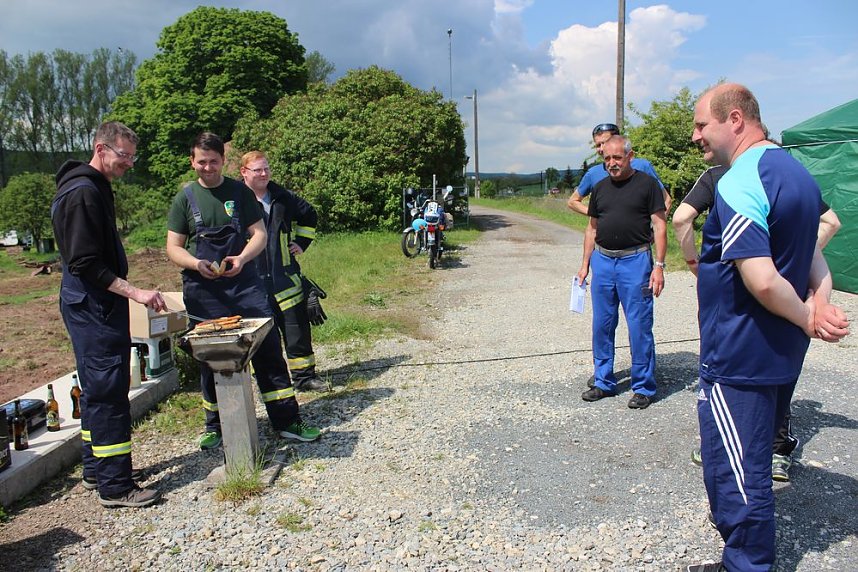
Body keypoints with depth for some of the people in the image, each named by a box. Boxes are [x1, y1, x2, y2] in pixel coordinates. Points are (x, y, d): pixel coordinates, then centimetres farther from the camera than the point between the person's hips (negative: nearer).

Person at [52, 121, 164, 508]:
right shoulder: (82, 193, -16)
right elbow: (84, 263, -22)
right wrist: (133, 292, -25)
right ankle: (114, 486, 0)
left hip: (93, 306, 11)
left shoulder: (94, 189, 16)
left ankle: (96, 471, 27)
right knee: (108, 392, -7)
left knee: (96, 390, 16)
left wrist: (126, 293, 19)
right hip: (93, 309, -11)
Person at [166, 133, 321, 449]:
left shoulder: (239, 191, 7)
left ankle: (286, 420, 5)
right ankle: (215, 426, 23)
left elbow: (259, 233, 4)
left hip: (244, 283, 0)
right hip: (203, 288, 0)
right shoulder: (185, 197, 6)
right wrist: (196, 264, -16)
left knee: (268, 347, -4)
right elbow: (173, 248, 5)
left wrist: (242, 258, -16)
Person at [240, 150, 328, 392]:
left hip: (284, 274, 4)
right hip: (251, 278, -3)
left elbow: (309, 214, 24)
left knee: (297, 325, 5)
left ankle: (304, 375, 17)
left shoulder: (281, 196, 8)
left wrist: (301, 242, 18)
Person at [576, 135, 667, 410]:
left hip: (635, 261, -5)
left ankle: (643, 388, 12)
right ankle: (604, 382, 23)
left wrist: (659, 266, -12)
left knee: (639, 327, -1)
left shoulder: (647, 184, -2)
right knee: (602, 326, 9)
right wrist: (585, 264, 13)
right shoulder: (600, 188, 13)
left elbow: (659, 226, -4)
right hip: (602, 260, 5)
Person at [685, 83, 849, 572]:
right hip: (783, 355, 11)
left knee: (737, 472, 3)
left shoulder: (736, 185, -21)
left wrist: (809, 320, -11)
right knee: (754, 461, 25)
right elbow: (812, 253, 11)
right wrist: (820, 300, -7)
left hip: (739, 359, -10)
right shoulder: (797, 172, 10)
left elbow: (763, 282, -28)